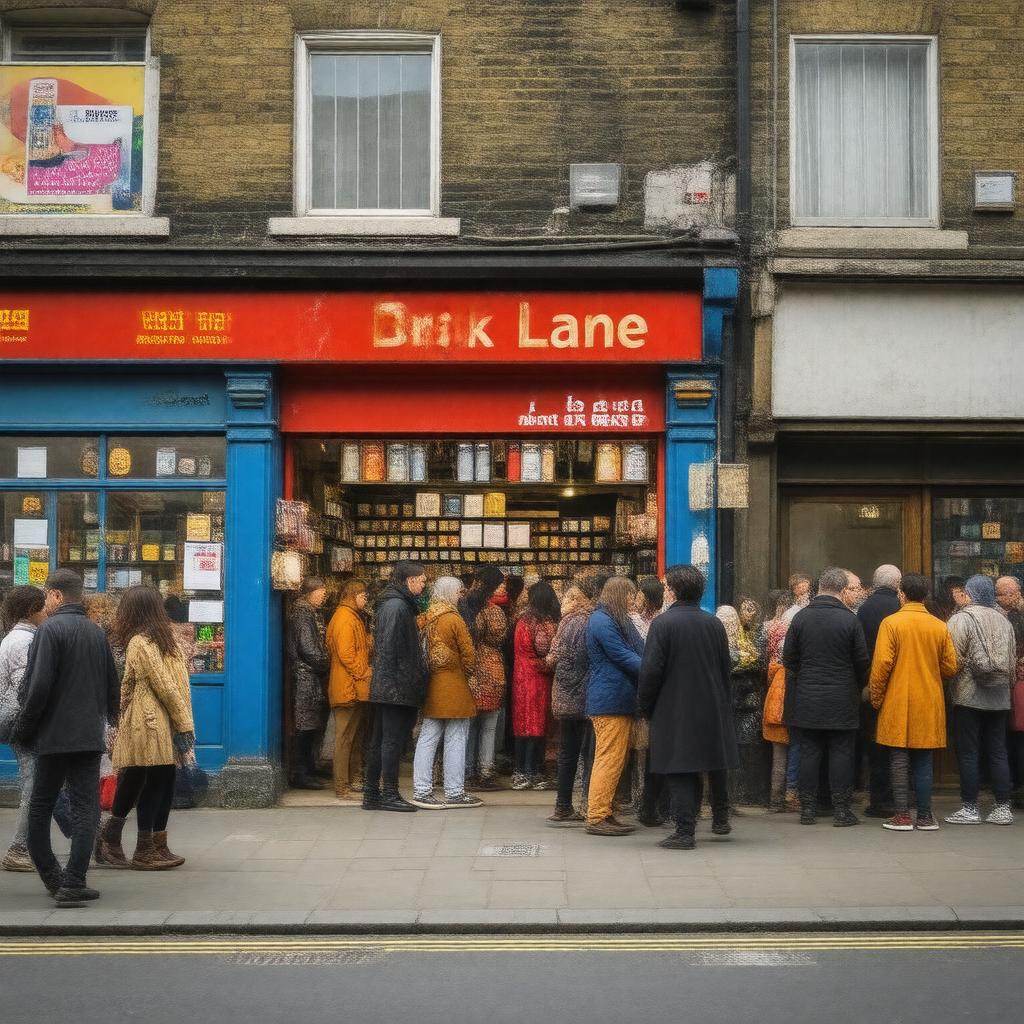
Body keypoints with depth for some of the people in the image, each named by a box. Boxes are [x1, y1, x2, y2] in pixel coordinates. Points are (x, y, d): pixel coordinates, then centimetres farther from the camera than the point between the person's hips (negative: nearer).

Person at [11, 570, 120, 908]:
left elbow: (38, 686, -15)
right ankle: (73, 884, -5)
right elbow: (112, 686, 14)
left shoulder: (50, 629, -9)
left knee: (40, 807, 13)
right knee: (85, 808, 3)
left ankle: (52, 877, 16)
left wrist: (22, 731, -5)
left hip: (53, 737, -4)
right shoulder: (97, 632, 9)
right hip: (90, 736, 4)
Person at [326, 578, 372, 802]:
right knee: (345, 738, -7)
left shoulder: (353, 618, 20)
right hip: (349, 688, -10)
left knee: (352, 735, 14)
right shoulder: (344, 619, -13)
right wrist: (365, 674, -16)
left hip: (355, 688, 10)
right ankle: (342, 787, -5)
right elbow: (346, 654, -20)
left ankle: (349, 780, 21)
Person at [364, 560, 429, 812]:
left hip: (385, 688, 10)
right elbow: (389, 647, -20)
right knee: (393, 739, -5)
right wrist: (393, 682, -21)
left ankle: (372, 794, 15)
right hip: (396, 687, -10)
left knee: (380, 740, 11)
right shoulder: (397, 606, -14)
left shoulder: (394, 604, 18)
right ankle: (389, 794, -1)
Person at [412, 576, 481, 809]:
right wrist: (465, 672, 6)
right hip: (454, 688, -6)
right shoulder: (454, 619, -13)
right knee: (456, 741, 2)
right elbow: (469, 655, -12)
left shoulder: (426, 619, 5)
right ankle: (454, 792, 7)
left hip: (431, 685, 6)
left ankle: (421, 790, 7)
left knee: (427, 739, 7)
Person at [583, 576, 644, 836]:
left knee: (615, 759, 11)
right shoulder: (602, 622, -11)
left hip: (621, 701, 10)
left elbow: (635, 652, 16)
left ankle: (604, 813, 16)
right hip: (610, 701, -10)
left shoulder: (616, 621, 21)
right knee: (609, 759, -9)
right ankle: (597, 817, -6)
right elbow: (624, 657, -15)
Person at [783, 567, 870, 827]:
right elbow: (862, 662, -3)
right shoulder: (850, 620, -8)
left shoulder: (801, 618, -1)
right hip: (842, 699, -2)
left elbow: (789, 659, 4)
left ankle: (807, 809, 9)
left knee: (809, 752, 7)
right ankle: (842, 810, 5)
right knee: (841, 753, 3)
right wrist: (857, 688, 14)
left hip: (807, 698, 2)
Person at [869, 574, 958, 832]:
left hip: (898, 704, -3)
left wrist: (876, 697, -1)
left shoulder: (891, 623, -8)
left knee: (900, 761, 2)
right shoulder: (940, 627, 1)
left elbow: (881, 664, -12)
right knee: (924, 761, 9)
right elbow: (950, 667, 3)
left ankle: (902, 816, 1)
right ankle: (925, 816, 10)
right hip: (929, 705, 3)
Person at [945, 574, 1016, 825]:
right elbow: (1013, 661, 11)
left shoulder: (961, 619, -9)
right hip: (999, 698, 5)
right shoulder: (1003, 621, 7)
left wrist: (951, 684, 2)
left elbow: (954, 660, -15)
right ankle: (1003, 807, 10)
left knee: (968, 753, 1)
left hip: (969, 696, -5)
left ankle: (970, 808, 4)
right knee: (998, 753, 9)